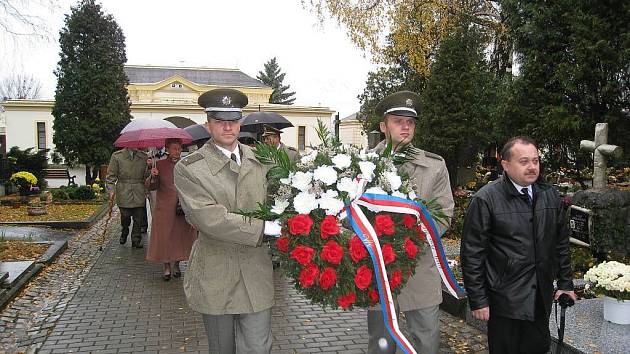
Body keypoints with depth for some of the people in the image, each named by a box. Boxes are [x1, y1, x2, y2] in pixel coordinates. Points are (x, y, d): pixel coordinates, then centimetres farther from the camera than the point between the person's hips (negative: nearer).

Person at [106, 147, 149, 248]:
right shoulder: (117, 156, 3)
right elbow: (111, 175, 3)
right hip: (123, 194, -1)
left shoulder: (144, 157, 8)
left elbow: (147, 175, 13)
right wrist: (111, 190, -7)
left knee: (138, 219, 0)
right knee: (125, 216, 2)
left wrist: (149, 166, -7)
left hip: (139, 194, 2)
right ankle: (124, 232, 34)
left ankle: (136, 240, 15)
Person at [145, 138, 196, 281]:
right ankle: (167, 268, 14)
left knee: (181, 237, 7)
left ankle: (177, 265, 22)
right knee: (164, 237, 2)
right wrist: (152, 177, -23)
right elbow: (151, 186, -3)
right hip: (164, 209, -2)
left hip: (183, 209, 2)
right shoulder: (160, 164, 1)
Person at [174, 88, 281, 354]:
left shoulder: (260, 161, 5)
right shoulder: (189, 168, -7)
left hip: (256, 275, 2)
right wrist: (263, 228, -22)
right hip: (214, 279, -2)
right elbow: (209, 218, -19)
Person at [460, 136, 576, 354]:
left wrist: (565, 283, 14)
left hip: (542, 299, 5)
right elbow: (472, 253, -11)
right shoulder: (485, 199, -12)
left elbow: (561, 244, 16)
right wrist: (478, 300, -11)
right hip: (505, 301, -5)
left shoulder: (550, 196, 6)